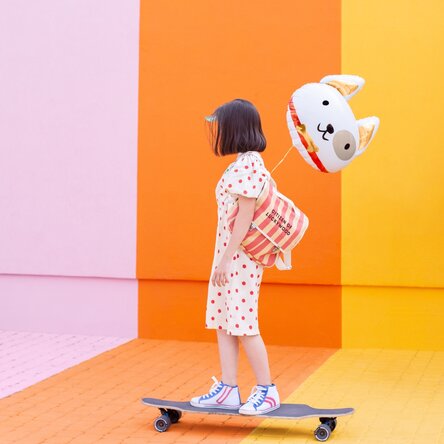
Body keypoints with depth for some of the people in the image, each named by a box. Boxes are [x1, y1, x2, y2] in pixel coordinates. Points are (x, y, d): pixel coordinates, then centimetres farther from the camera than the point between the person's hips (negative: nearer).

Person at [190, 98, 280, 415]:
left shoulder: (248, 164, -15)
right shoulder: (242, 163, 14)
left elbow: (245, 216, -20)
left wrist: (225, 259, -20)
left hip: (240, 255, -10)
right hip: (229, 255, 10)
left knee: (243, 325, -4)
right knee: (223, 321, 11)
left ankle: (267, 391, 6)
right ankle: (228, 390, 16)